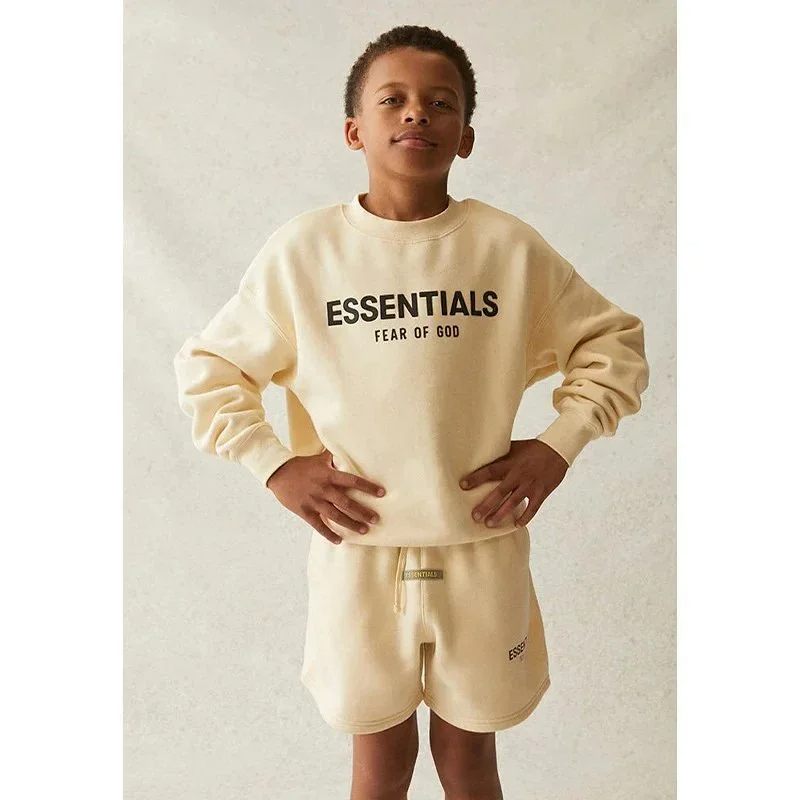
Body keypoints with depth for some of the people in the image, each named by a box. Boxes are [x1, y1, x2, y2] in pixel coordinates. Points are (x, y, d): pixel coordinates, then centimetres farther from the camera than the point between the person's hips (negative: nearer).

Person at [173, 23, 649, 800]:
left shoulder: (511, 247, -6)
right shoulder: (299, 250, -7)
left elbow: (614, 341, 6)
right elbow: (206, 366, 3)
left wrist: (559, 445, -6)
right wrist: (275, 465, -7)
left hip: (482, 548, 1)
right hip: (357, 550, 0)